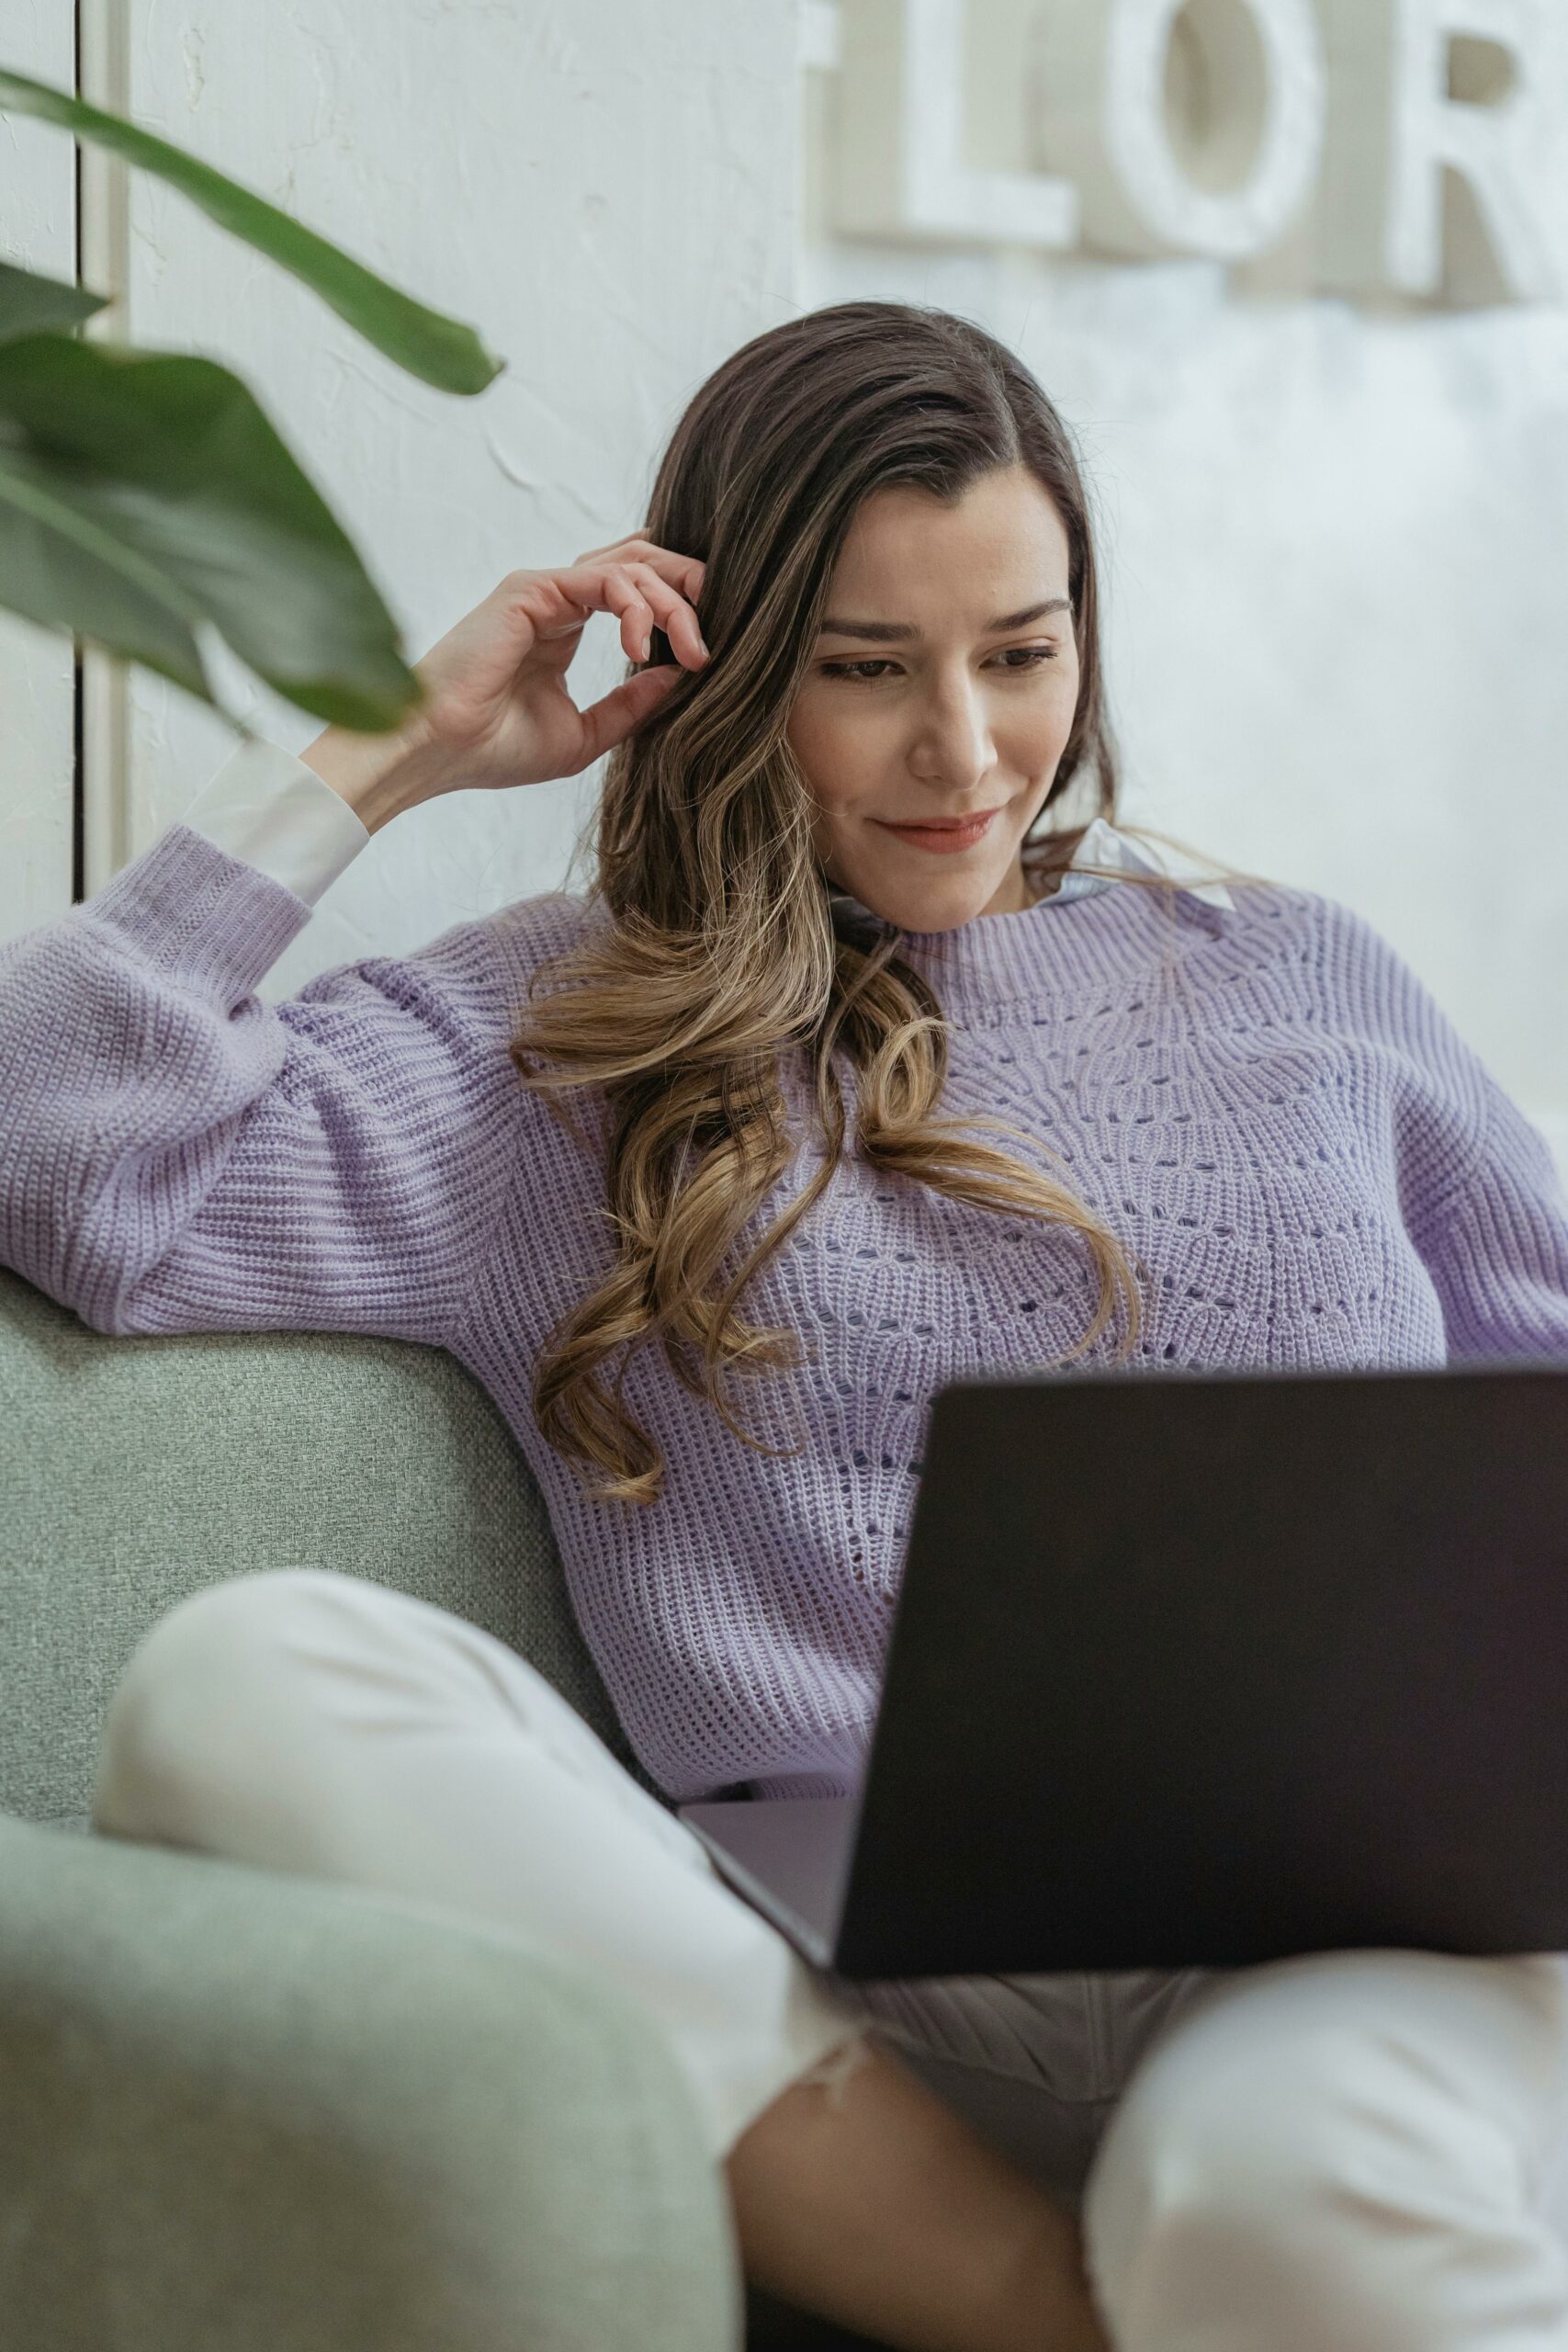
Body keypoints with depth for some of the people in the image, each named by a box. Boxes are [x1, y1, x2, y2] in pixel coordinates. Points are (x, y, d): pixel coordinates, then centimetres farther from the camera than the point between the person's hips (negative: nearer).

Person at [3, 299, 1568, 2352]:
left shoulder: (1301, 983, 24)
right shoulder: (562, 1036, 16)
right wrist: (384, 758, 9)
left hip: (1360, 1906, -1)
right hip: (844, 1990, 2)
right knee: (237, 1681, -29)